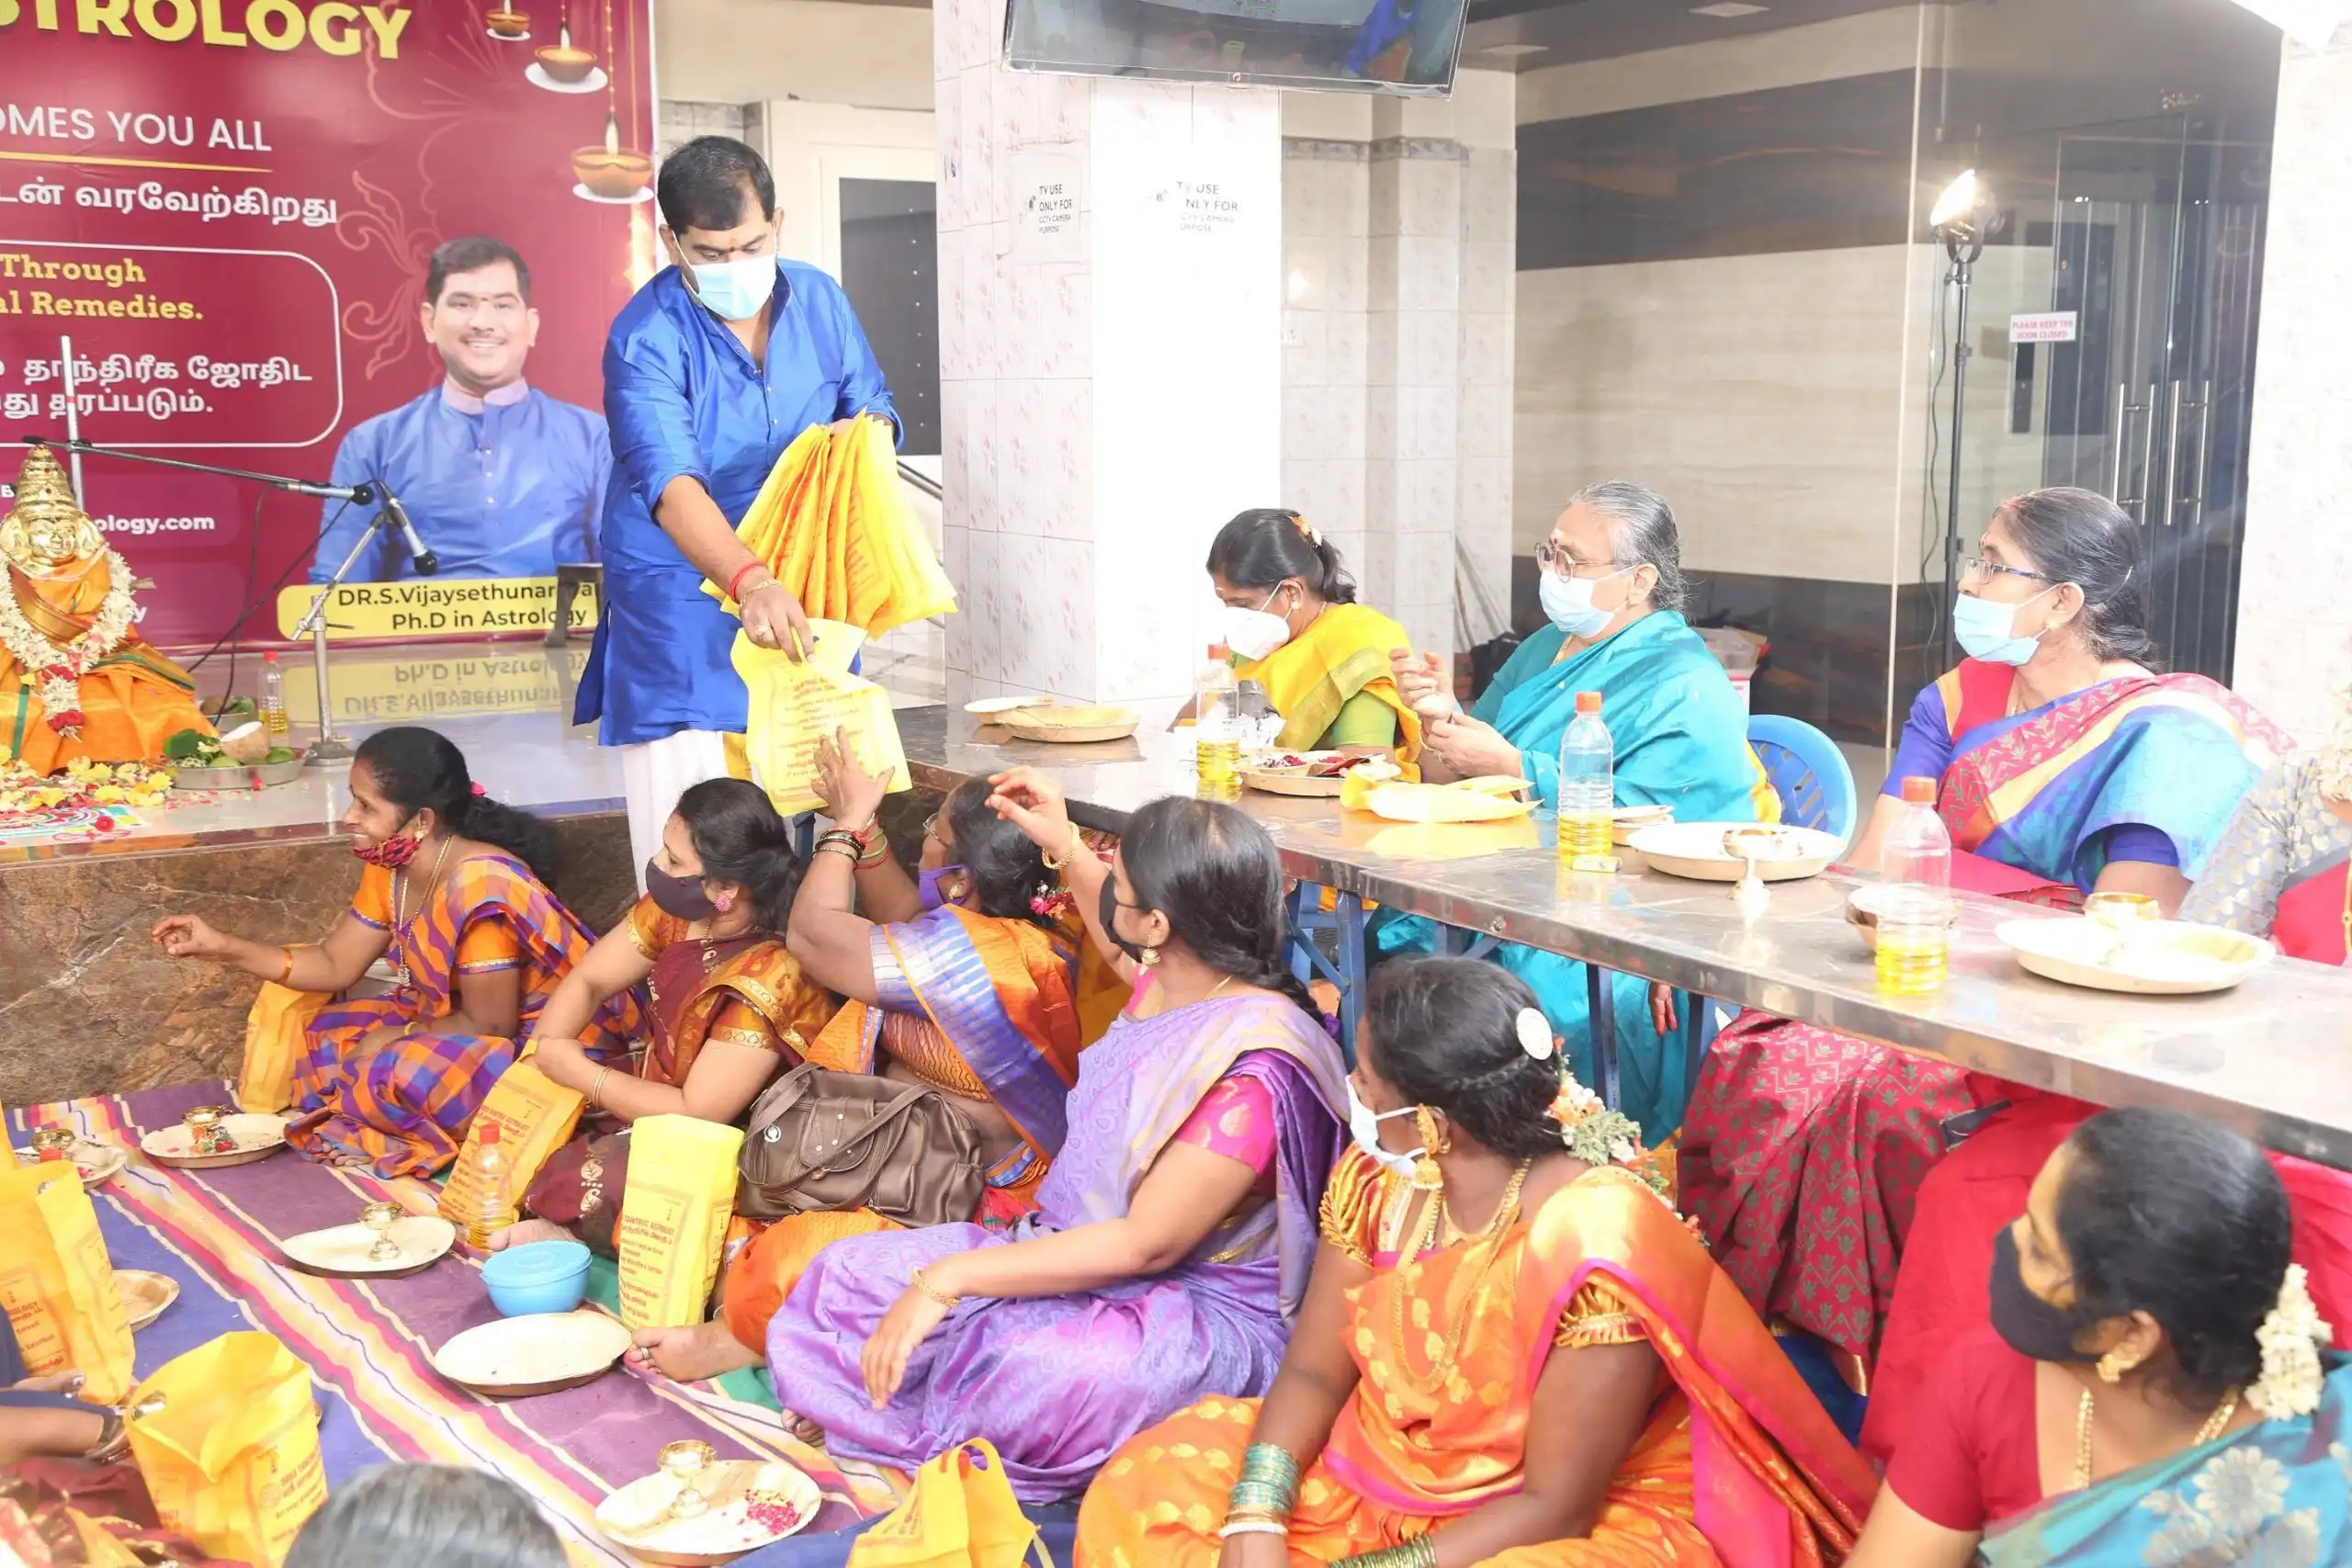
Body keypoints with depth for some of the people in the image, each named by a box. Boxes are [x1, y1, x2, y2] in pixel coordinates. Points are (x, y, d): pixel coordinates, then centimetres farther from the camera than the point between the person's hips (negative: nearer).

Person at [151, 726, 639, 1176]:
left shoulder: (478, 888, -30)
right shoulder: (390, 869, -2)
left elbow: (489, 1023, -25)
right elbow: (335, 966, 7)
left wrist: (394, 1039, -12)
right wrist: (222, 948, -1)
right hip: (462, 1019, 10)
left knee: (399, 1073, -30)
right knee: (323, 1036, 7)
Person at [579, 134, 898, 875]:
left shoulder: (819, 299, -2)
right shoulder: (646, 337, -18)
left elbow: (875, 410, 10)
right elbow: (670, 483, -31)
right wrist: (750, 582, -47)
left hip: (803, 582, 5)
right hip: (683, 597, -4)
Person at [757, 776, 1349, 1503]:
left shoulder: (1254, 1070, -27)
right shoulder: (1172, 983, 1)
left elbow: (1147, 1244, -27)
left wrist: (949, 1278, -27)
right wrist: (1066, 849, 28)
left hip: (1203, 1317, -9)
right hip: (1084, 1255, 10)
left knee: (1026, 1370, -41)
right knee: (848, 1275, -2)